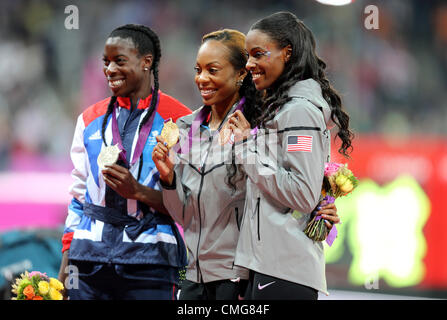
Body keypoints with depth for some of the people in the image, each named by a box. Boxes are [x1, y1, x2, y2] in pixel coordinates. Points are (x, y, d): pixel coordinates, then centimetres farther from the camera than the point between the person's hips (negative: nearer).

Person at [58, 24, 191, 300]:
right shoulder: (91, 119, 15)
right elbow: (78, 196, 16)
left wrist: (138, 191, -17)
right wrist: (65, 265, 11)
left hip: (149, 259, -4)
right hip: (89, 257, 4)